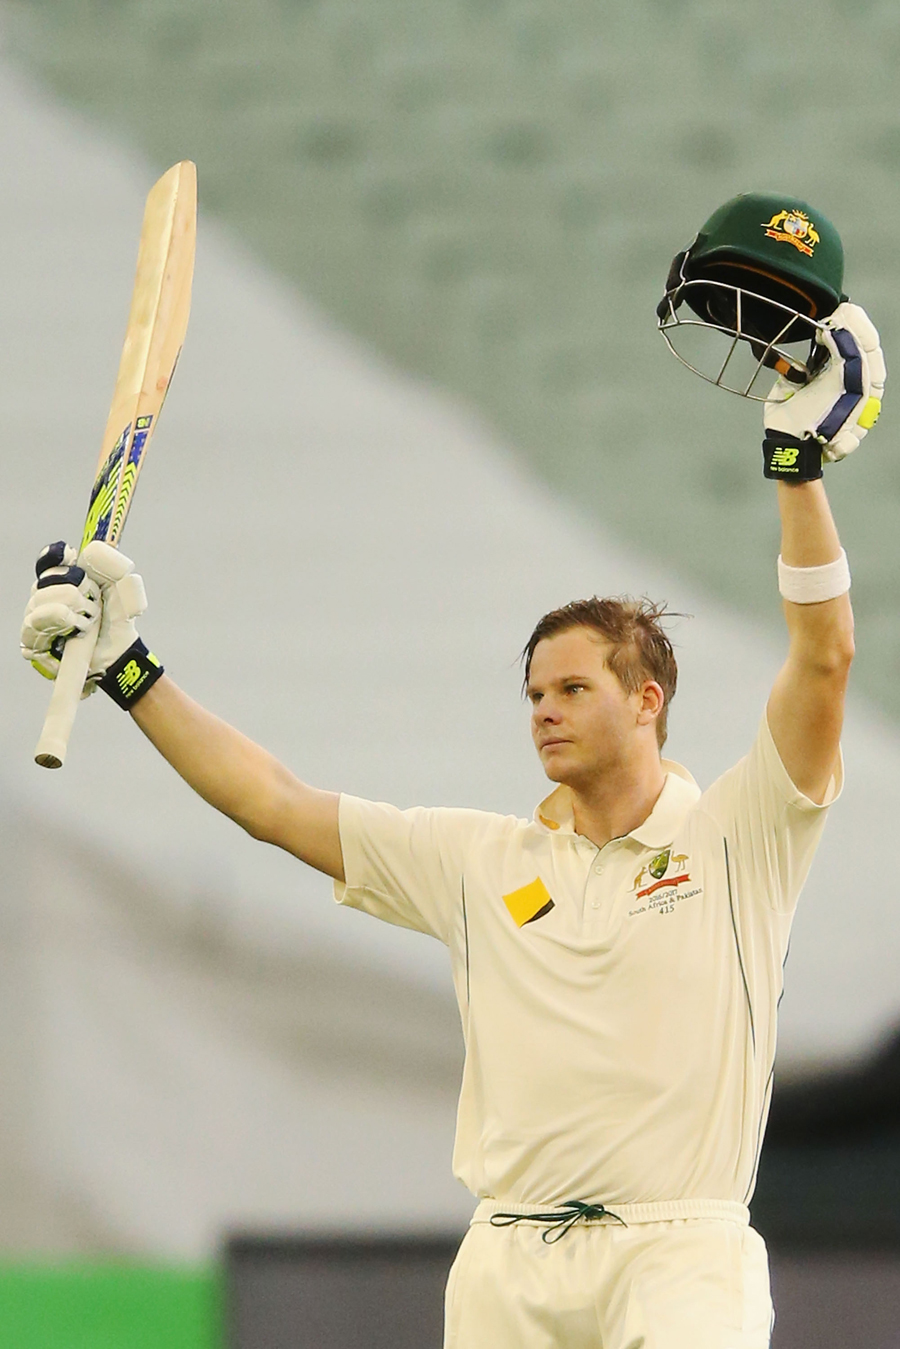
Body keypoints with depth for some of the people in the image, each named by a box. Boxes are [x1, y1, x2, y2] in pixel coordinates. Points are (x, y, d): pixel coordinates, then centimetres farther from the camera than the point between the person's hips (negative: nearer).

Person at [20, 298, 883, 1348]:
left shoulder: (734, 839, 5)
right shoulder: (478, 859, 16)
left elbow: (823, 659, -5)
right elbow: (271, 803, 17)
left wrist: (801, 462, -12)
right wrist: (129, 674, 13)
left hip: (681, 1256, -4)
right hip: (508, 1263, 4)